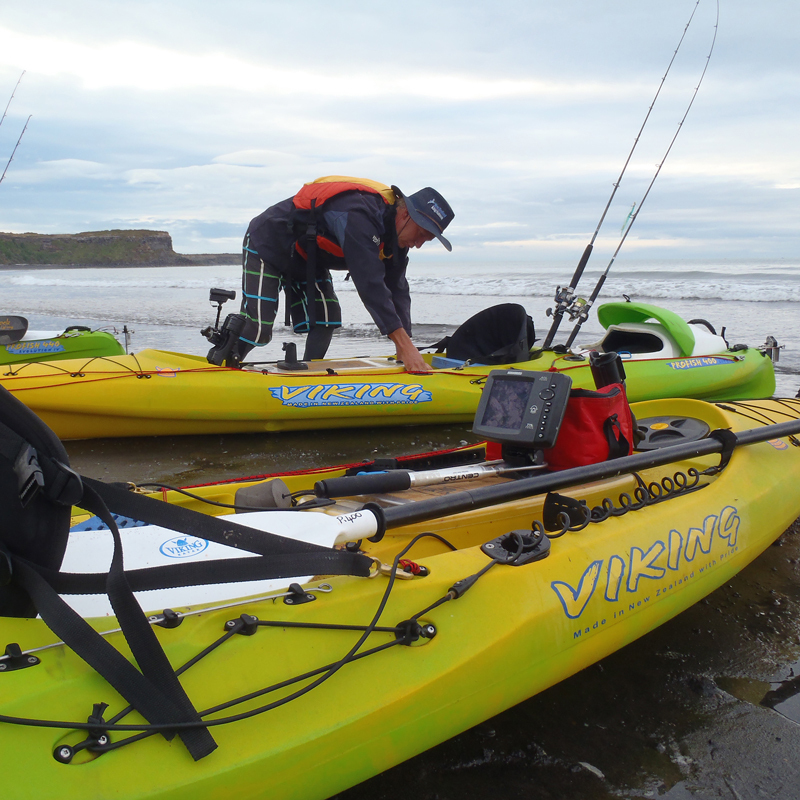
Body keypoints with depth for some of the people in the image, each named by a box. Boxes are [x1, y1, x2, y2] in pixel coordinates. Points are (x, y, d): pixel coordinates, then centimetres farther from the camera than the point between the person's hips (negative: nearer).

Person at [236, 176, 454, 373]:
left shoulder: (395, 234, -8)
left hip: (308, 259, 9)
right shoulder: (360, 216, -38)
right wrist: (405, 344, -46)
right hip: (267, 245, -8)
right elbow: (370, 285, -45)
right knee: (258, 329, -14)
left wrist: (405, 346, -16)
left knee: (326, 321, -4)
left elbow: (396, 288, -6)